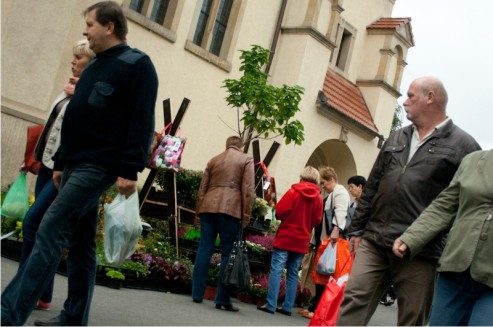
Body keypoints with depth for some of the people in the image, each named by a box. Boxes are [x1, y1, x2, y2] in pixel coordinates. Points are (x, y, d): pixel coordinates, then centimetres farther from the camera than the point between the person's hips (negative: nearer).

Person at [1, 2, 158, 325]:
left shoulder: (137, 64, -5)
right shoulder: (94, 67, 21)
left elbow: (142, 122, -14)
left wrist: (130, 170, -21)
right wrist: (61, 162, 22)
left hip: (99, 167, -9)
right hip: (75, 166, 9)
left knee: (50, 233, -15)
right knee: (80, 243, 10)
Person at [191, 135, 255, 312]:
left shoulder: (214, 160, 22)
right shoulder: (246, 159, 9)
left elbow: (202, 188, 18)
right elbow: (248, 190, -2)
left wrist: (198, 213, 20)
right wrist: (246, 216, -2)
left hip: (208, 207, 4)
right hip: (230, 209, -4)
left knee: (204, 250, 6)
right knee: (228, 253, -1)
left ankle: (197, 294, 7)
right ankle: (222, 299, -3)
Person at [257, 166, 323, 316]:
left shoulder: (294, 191, -8)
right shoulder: (318, 198, 1)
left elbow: (280, 212, -11)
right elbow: (317, 220, 2)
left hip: (285, 237, -4)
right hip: (302, 241, 4)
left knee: (276, 270, -2)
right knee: (293, 273, 10)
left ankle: (271, 305, -5)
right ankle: (287, 307, 10)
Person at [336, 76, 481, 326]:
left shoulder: (463, 146, 1)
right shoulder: (397, 139, 19)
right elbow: (371, 188, 19)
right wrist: (357, 229, 15)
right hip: (373, 242, 5)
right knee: (353, 301, -3)